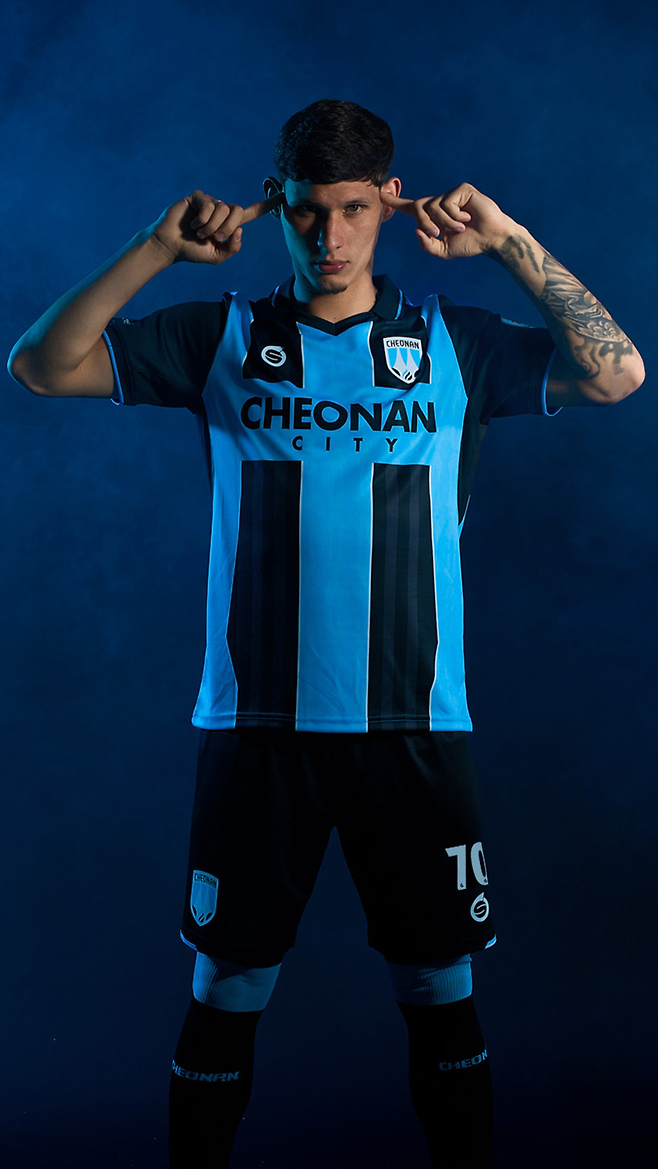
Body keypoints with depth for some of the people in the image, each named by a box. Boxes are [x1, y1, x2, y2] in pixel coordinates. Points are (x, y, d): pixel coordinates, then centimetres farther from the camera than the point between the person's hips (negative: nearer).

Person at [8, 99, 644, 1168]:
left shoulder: (451, 343, 6)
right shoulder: (222, 338, 6)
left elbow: (616, 375, -2)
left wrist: (512, 245, -7)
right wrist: (158, 248, -8)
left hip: (414, 722, 0)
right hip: (257, 721, 0)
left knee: (442, 993, 10)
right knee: (225, 995, 10)